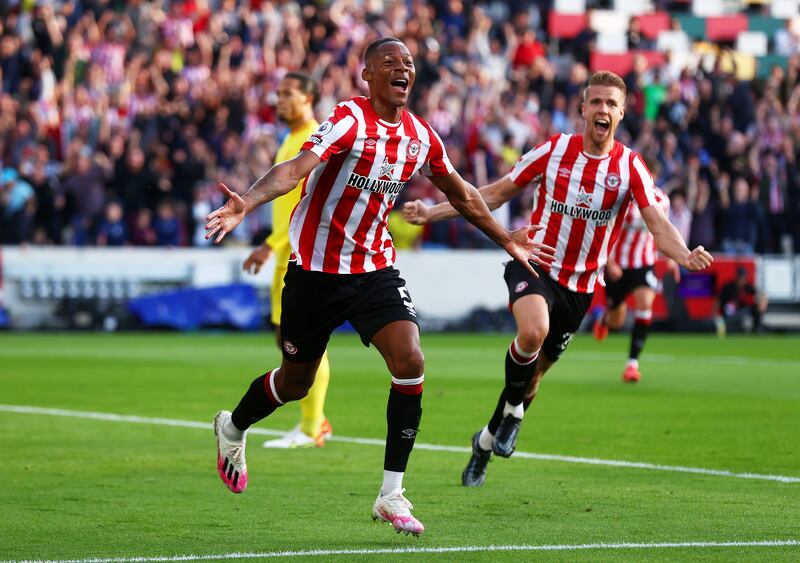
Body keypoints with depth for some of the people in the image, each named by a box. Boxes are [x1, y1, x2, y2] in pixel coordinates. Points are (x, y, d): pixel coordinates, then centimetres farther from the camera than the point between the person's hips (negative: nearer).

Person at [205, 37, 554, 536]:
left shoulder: (421, 136, 1)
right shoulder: (349, 120, -17)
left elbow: (461, 194, 20)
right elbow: (298, 168, -33)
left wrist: (505, 239, 28)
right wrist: (246, 203, -50)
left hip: (376, 267, 4)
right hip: (317, 268, -4)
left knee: (410, 363, -17)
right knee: (296, 382, 10)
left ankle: (392, 494, -8)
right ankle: (233, 428, 44)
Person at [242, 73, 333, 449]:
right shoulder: (291, 142, 18)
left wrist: (271, 245, -24)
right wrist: (272, 247, 20)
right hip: (289, 255, 10)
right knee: (286, 336, 11)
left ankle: (311, 429, -4)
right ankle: (315, 420, 18)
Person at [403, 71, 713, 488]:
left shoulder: (630, 166, -6)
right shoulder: (554, 151, -5)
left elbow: (657, 223, -16)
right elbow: (496, 194, 4)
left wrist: (684, 256, -38)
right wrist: (432, 213, -2)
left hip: (580, 285, 2)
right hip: (535, 263, -2)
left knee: (536, 370, 9)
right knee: (533, 331, -33)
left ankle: (486, 441, 34)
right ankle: (513, 410, -7)